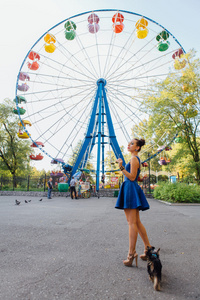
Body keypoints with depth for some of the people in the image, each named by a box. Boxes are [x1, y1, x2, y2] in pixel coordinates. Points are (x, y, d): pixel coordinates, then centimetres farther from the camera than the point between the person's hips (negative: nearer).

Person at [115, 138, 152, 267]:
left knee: (132, 223, -8)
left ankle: (131, 254, -1)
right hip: (130, 190, 11)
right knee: (137, 222, 15)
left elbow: (132, 177, -17)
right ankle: (148, 249, 24)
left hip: (131, 189, -11)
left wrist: (121, 167, -21)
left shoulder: (134, 158, -10)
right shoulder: (136, 159, 20)